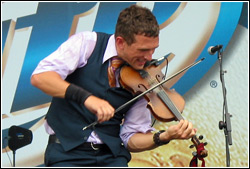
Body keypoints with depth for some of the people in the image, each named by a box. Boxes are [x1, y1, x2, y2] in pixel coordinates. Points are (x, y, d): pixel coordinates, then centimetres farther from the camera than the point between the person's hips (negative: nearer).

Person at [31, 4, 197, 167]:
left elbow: (130, 139, 5)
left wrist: (164, 136, -15)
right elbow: (39, 77, -20)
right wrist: (85, 97, -33)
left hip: (111, 156, 3)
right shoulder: (87, 44, -7)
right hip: (67, 150, -3)